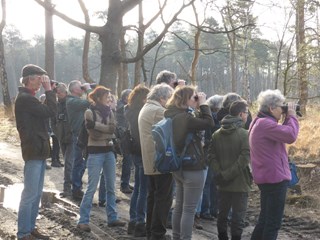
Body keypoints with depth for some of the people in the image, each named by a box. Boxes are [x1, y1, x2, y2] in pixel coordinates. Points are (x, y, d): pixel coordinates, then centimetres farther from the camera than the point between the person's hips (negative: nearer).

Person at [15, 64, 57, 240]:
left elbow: (44, 113, 15)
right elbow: (51, 111, -19)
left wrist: (48, 91, 6)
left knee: (36, 193, 14)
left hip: (38, 150, 10)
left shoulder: (29, 98, 19)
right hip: (34, 151, -10)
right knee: (30, 194, -6)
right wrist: (49, 90, -11)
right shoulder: (25, 98, -15)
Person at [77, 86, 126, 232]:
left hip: (109, 151, 6)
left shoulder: (109, 111, 8)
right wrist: (107, 131, -6)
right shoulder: (90, 112, -9)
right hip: (95, 153, -6)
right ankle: (83, 220, 1)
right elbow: (94, 134, -17)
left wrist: (96, 125, -13)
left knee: (111, 187, 10)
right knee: (92, 188, -5)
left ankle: (112, 218, 18)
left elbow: (113, 129, -7)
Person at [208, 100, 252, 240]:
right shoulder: (244, 134, -12)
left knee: (222, 214, 17)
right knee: (238, 216, 1)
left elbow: (212, 156, -1)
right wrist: (229, 174, -17)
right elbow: (244, 158, -21)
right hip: (240, 183, -6)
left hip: (223, 183, 6)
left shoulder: (217, 134, 6)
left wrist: (219, 173, -7)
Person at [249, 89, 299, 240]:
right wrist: (292, 116, -12)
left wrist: (287, 119, 9)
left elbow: (283, 134, 21)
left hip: (267, 177, 11)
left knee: (265, 219, 19)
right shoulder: (265, 123, -20)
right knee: (273, 222, -3)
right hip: (274, 177, -11)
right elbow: (291, 135, -28)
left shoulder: (260, 122, 15)